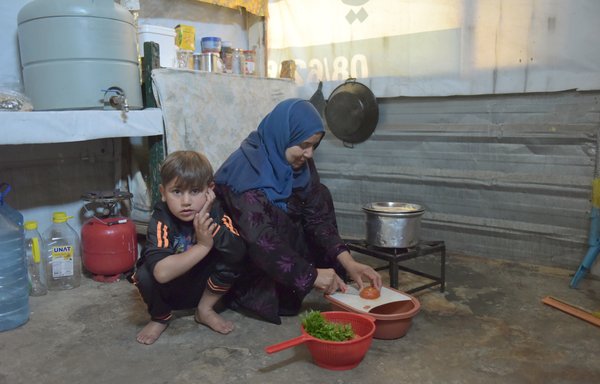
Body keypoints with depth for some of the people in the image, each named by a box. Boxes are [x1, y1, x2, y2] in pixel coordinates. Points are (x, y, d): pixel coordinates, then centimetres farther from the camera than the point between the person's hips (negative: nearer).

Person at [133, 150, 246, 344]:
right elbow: (162, 272, -42)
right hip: (169, 291, -1)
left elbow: (238, 253, -33)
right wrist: (203, 246, -39)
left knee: (230, 259, -23)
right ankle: (160, 317, 2)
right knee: (145, 275, -31)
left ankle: (205, 310, 1)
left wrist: (208, 219, -40)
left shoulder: (214, 212, -19)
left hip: (202, 285, 2)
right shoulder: (161, 220, -27)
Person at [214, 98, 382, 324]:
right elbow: (260, 237, -37)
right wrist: (311, 275, -38)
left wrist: (349, 263, -23)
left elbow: (318, 216, -12)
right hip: (241, 254, -7)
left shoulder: (301, 165, -8)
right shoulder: (246, 170, -30)